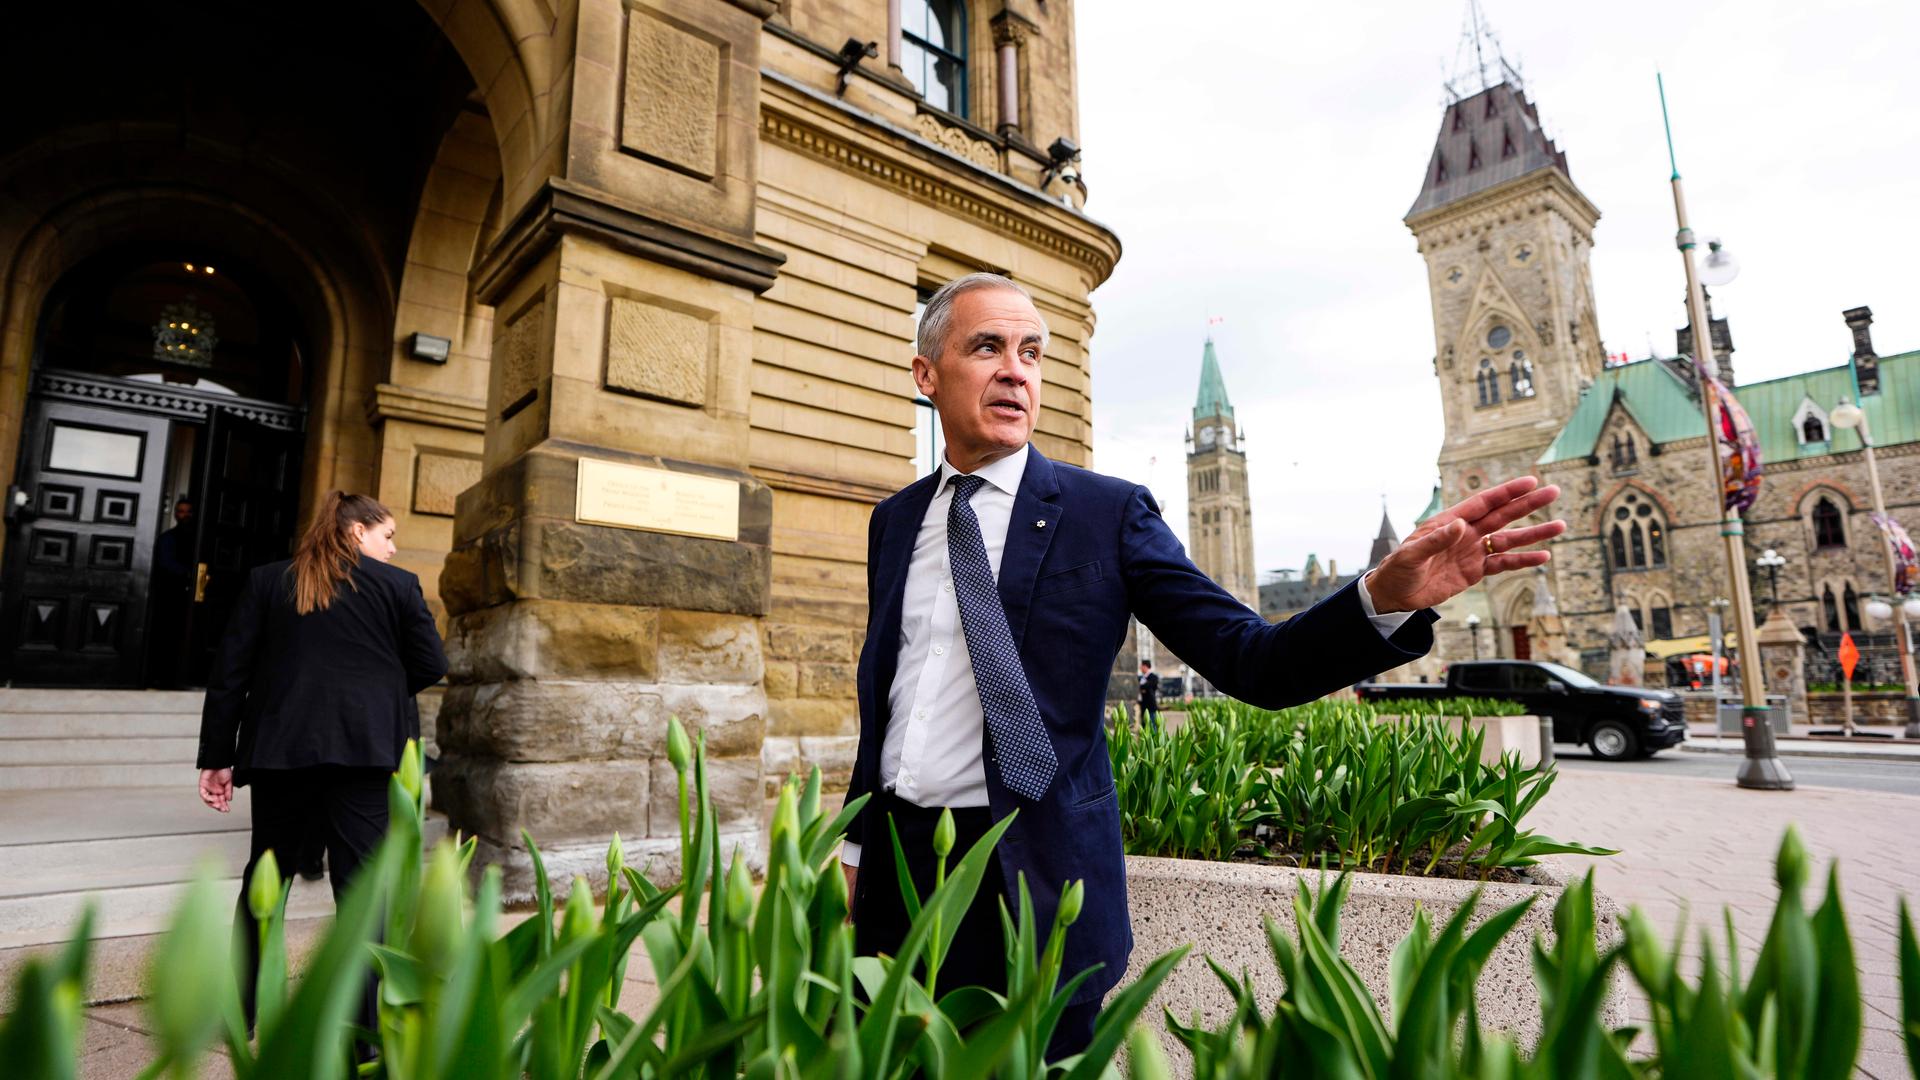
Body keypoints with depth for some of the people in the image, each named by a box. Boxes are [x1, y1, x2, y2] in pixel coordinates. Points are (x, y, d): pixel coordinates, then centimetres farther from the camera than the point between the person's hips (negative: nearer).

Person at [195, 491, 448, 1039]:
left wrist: (218, 756, 9)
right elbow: (431, 666, -1)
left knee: (266, 876, 19)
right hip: (366, 748, -3)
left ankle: (242, 1011, 31)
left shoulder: (266, 581, 10)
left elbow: (229, 671, 7)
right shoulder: (397, 584, 2)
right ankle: (361, 1030, -1)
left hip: (279, 748, 3)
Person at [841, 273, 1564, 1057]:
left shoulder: (1107, 513, -7)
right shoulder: (895, 520, 6)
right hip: (894, 871, 5)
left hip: (1027, 887, -4)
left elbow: (1252, 661, -12)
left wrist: (1388, 595, -28)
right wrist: (855, 847, 15)